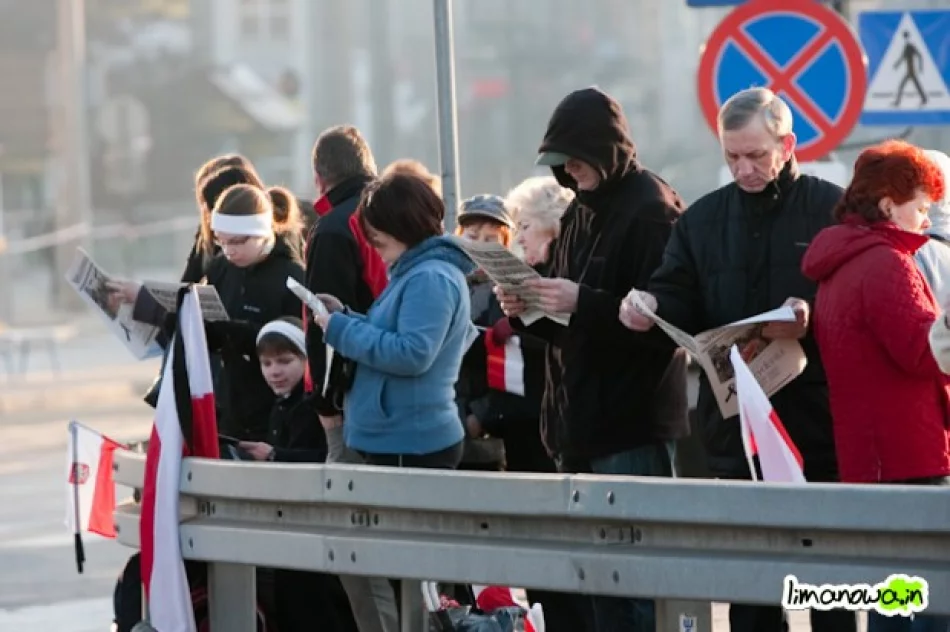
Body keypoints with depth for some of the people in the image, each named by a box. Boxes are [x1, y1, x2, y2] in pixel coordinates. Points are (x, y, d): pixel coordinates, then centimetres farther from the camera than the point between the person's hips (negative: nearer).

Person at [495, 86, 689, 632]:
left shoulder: (651, 212, -11)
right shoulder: (581, 213, 16)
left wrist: (582, 302, -24)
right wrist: (529, 310, 3)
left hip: (633, 427, -9)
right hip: (580, 420, 9)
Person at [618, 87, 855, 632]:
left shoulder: (833, 210, -2)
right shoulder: (703, 219, 13)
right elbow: (681, 301, 8)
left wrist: (815, 317, -26)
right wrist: (651, 305, -14)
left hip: (817, 419, -4)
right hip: (736, 425, 4)